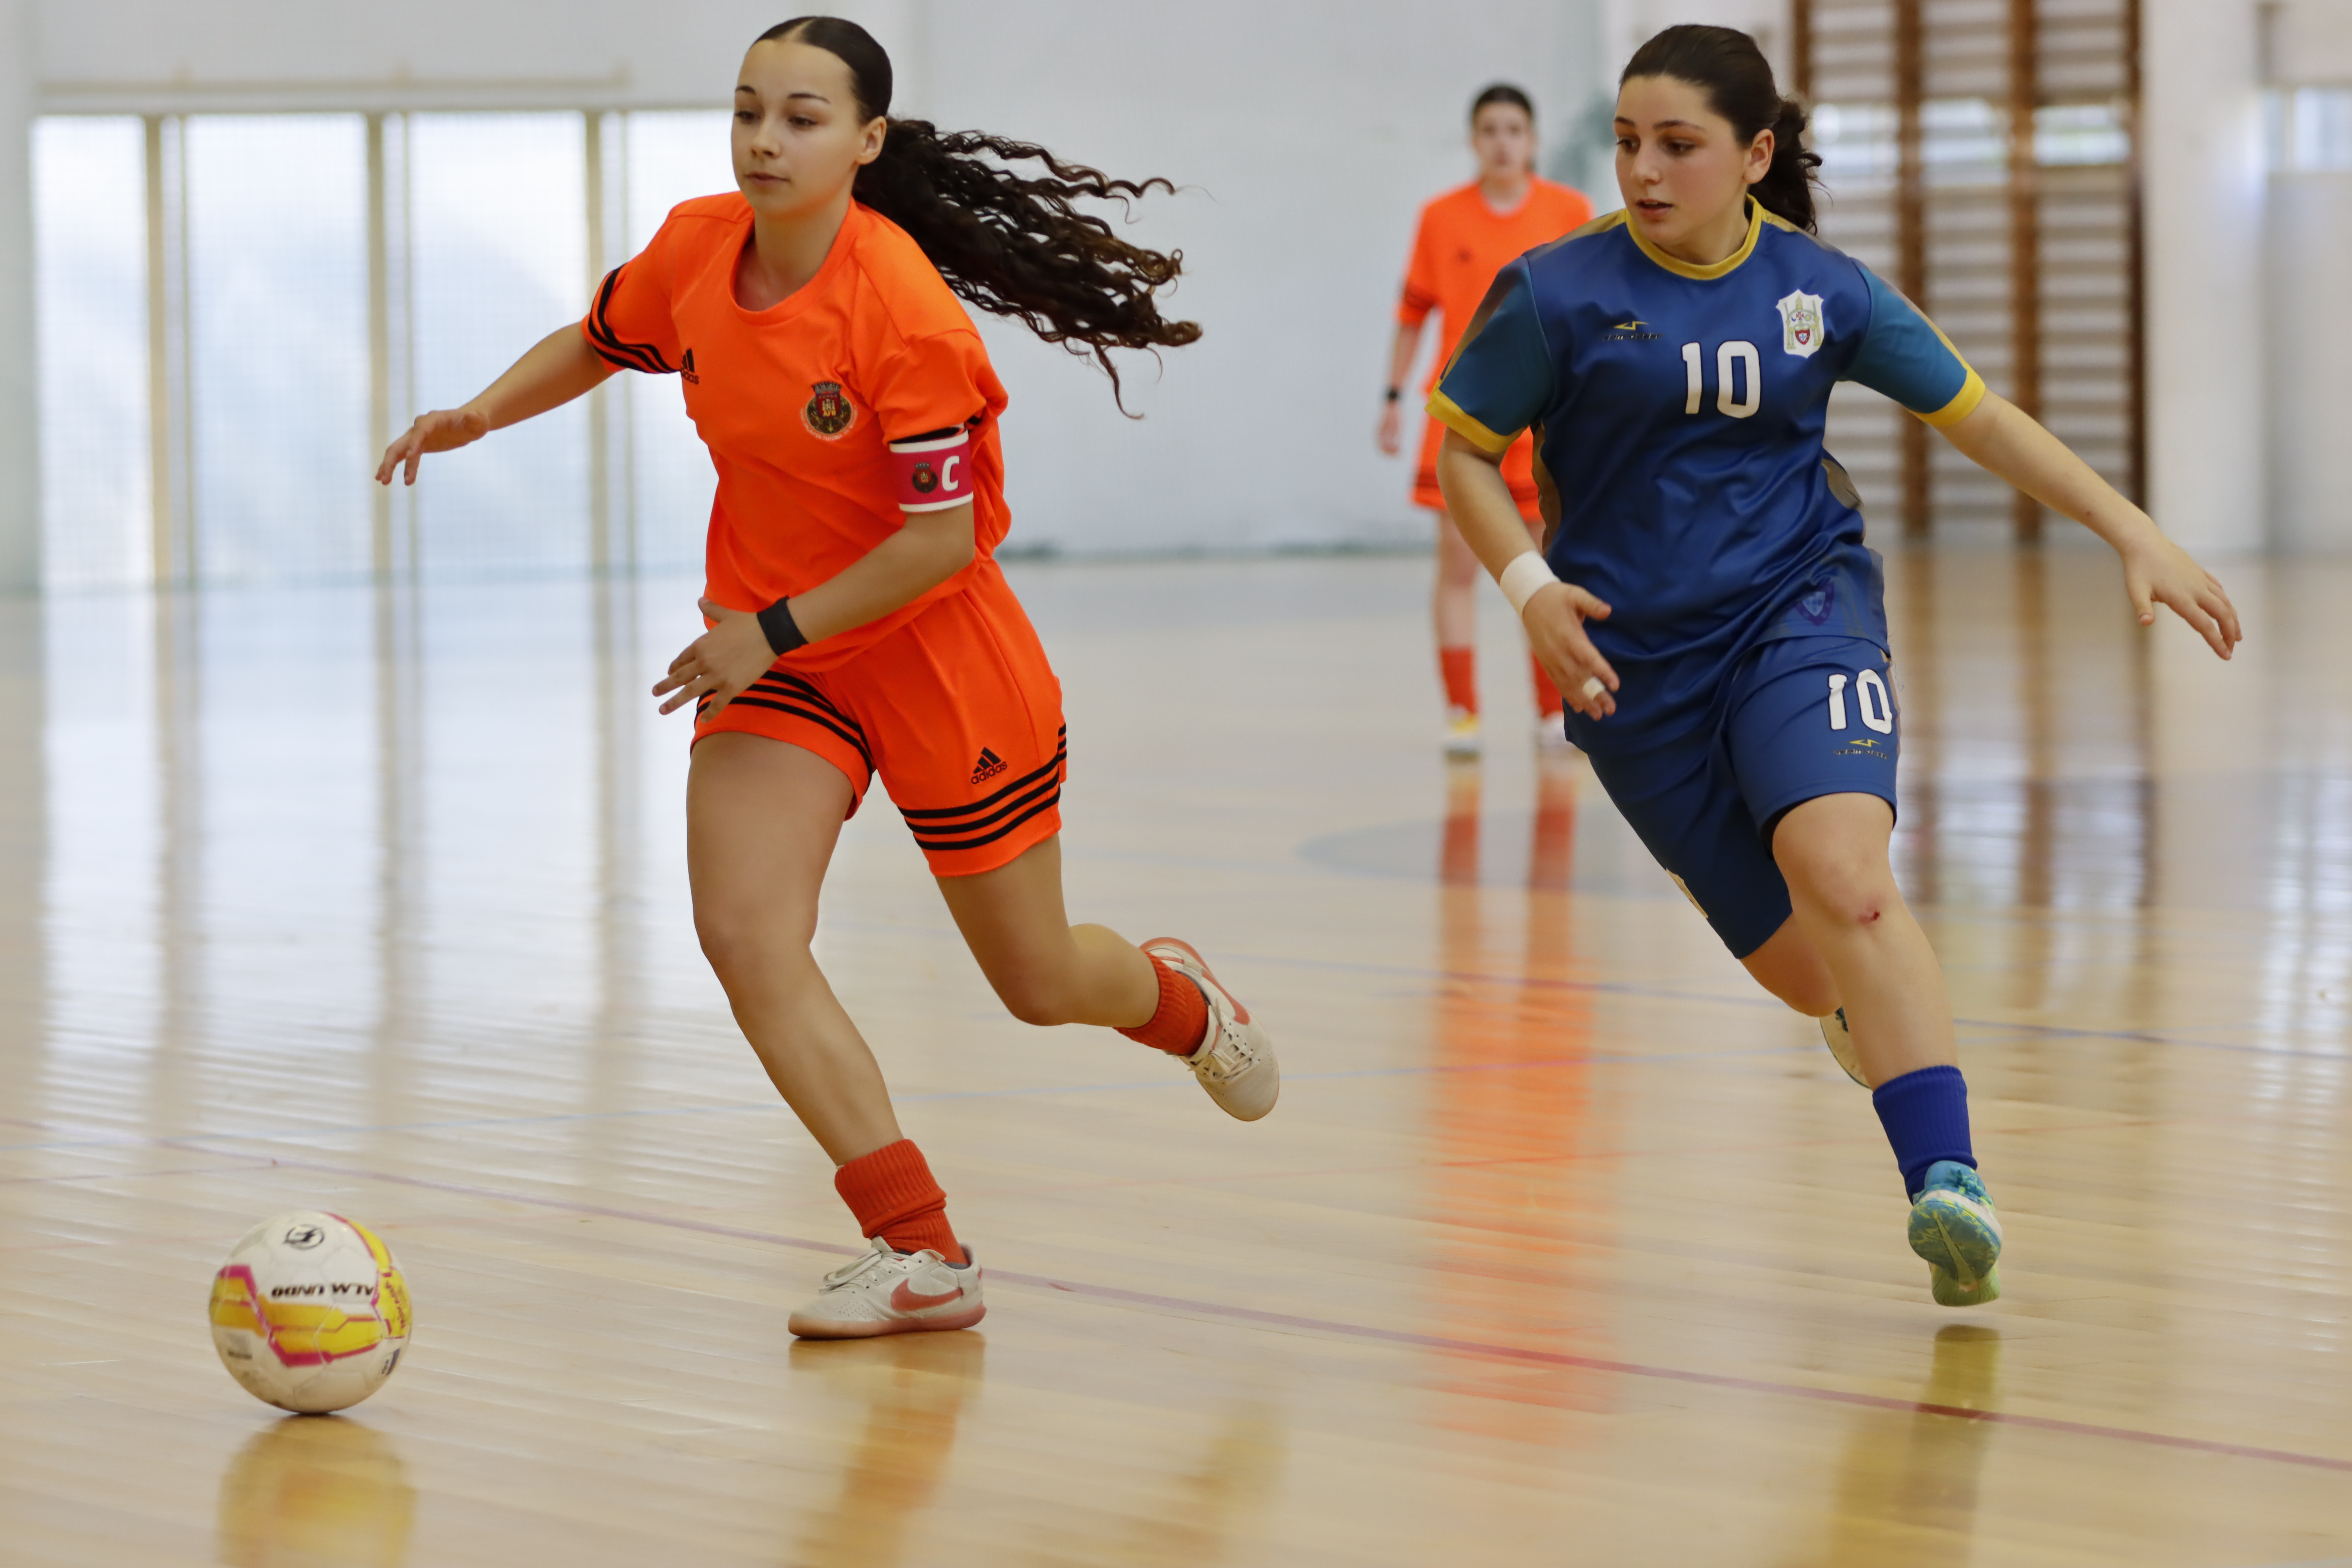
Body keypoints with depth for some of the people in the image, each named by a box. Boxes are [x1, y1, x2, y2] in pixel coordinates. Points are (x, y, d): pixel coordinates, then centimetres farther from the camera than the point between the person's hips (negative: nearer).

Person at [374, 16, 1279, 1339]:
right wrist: (482, 415, -1)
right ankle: (921, 1254, -12)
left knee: (1040, 982, 10)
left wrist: (772, 634, -22)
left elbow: (943, 537, -24)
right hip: (769, 650, 5)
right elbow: (597, 343, 15)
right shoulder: (698, 250, -7)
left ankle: (1179, 997, 48)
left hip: (933, 651, -5)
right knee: (746, 934, -18)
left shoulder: (901, 309, -25)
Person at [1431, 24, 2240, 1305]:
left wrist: (2135, 535, 6)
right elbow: (1465, 448, 5)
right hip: (1636, 656, 1)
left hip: (1799, 604, 0)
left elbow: (1976, 418, 10)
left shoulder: (1821, 291, 0)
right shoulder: (1560, 295, -6)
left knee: (1842, 875, -29)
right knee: (1803, 971, 0)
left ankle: (1947, 1184, -36)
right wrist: (1529, 587, -11)